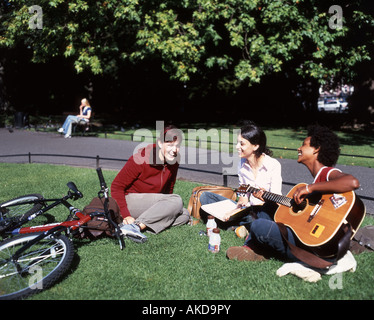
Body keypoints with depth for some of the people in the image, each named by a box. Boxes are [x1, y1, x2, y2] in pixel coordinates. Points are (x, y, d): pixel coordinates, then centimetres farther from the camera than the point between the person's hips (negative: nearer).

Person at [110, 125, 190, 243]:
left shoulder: (174, 162, -2)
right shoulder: (141, 159, -20)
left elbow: (169, 189, 14)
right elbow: (116, 186, -17)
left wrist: (166, 212, 6)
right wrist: (125, 215, -25)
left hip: (151, 205, 8)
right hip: (131, 200, -8)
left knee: (185, 215, -10)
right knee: (177, 201, -25)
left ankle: (141, 225, -21)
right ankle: (133, 226, -35)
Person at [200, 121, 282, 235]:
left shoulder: (273, 165, -12)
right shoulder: (242, 163, 2)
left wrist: (265, 197, -34)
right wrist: (243, 199, -11)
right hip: (247, 211, 6)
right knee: (205, 196, -6)